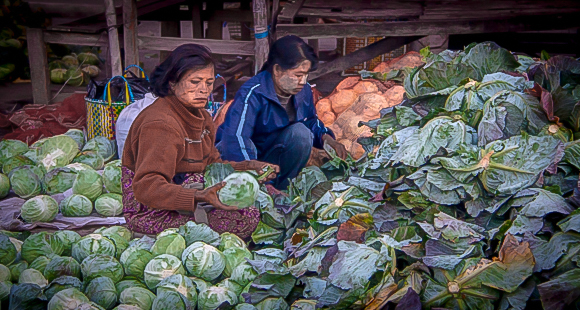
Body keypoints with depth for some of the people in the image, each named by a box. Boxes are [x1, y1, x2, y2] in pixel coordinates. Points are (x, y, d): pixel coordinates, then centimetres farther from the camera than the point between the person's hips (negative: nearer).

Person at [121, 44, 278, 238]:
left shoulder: (199, 116, 9)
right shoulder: (160, 125, -23)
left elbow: (212, 164, 13)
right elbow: (146, 187, -33)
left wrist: (248, 167, -3)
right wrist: (199, 196, -45)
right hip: (152, 214, -9)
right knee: (245, 217, -24)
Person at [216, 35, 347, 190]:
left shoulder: (304, 90, -6)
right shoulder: (252, 94, -28)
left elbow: (311, 121, 14)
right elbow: (234, 138, -40)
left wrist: (327, 139, -9)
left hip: (273, 157, 5)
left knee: (300, 132, -21)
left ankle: (280, 188, -17)